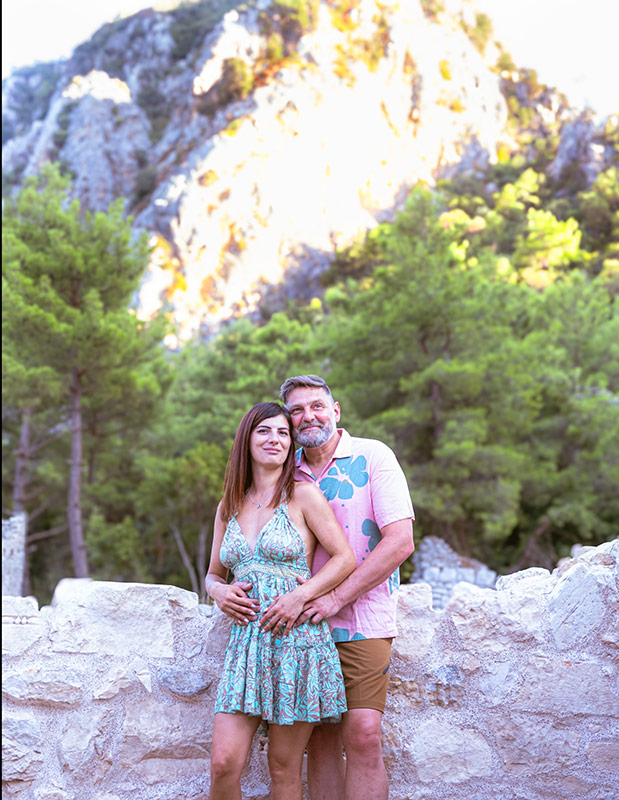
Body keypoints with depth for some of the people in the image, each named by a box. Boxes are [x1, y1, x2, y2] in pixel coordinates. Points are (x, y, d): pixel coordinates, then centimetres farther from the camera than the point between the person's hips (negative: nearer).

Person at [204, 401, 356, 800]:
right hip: (246, 640, 4)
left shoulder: (304, 495, -1)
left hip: (296, 637, -3)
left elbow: (346, 558, -3)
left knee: (284, 767, 3)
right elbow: (214, 574, 20)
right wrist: (220, 592, -3)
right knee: (223, 763, -7)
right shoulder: (229, 506, 13)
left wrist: (300, 595, -15)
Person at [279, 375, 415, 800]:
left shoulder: (373, 457, -3)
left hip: (361, 622, -4)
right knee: (320, 739, 5)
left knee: (363, 735, -12)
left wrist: (337, 598, -15)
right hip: (304, 622, 4)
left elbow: (400, 542, -12)